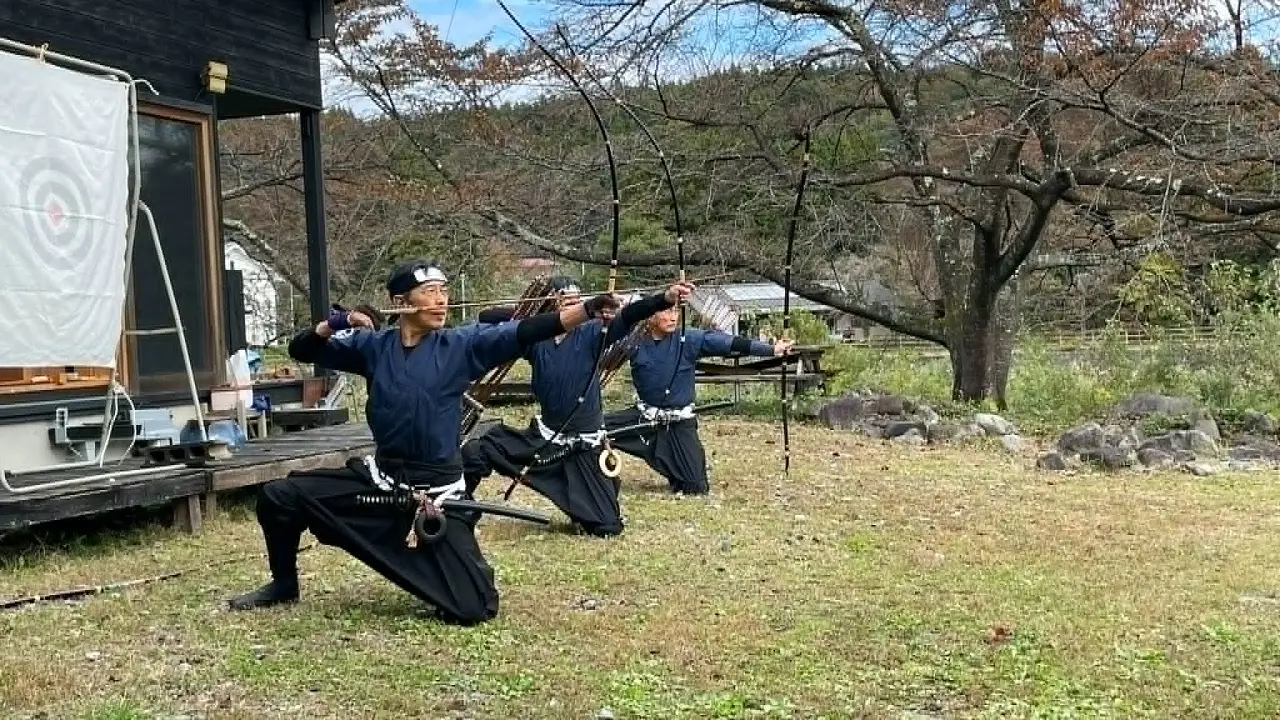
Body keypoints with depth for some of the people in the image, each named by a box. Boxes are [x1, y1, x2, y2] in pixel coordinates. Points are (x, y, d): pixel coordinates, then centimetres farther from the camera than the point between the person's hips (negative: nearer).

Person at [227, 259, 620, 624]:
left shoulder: (462, 344, -7)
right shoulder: (373, 344, 1)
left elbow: (524, 333, -19)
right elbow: (301, 350, 6)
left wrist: (588, 309, -31)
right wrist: (335, 323, -14)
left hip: (437, 491, -3)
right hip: (379, 479, 3)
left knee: (473, 609, -12)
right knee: (278, 497, 0)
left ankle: (470, 572, 26)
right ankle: (284, 584, 26)